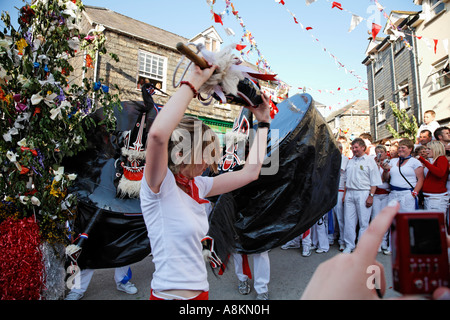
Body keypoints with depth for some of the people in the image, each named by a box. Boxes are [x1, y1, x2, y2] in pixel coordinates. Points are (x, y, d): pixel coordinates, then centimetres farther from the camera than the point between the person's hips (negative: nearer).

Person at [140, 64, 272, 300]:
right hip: (170, 294, -7)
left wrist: (263, 123, 8)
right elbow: (157, 134, -41)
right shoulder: (159, 184, -20)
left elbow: (250, 172, 2)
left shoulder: (197, 185, 1)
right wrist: (193, 81, -31)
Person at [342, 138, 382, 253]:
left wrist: (371, 196, -12)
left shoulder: (369, 160, -1)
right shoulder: (351, 161, 16)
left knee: (363, 222, 2)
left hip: (363, 193, -5)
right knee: (348, 221, 6)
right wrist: (345, 194, 13)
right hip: (350, 193, 5)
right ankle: (349, 245, 16)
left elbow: (374, 181, -5)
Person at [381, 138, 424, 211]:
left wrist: (414, 193, -13)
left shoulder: (415, 162, 3)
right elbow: (386, 179, 14)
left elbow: (420, 179, -5)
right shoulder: (393, 161, 15)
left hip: (408, 195, -4)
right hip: (393, 195, 4)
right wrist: (386, 170, -4)